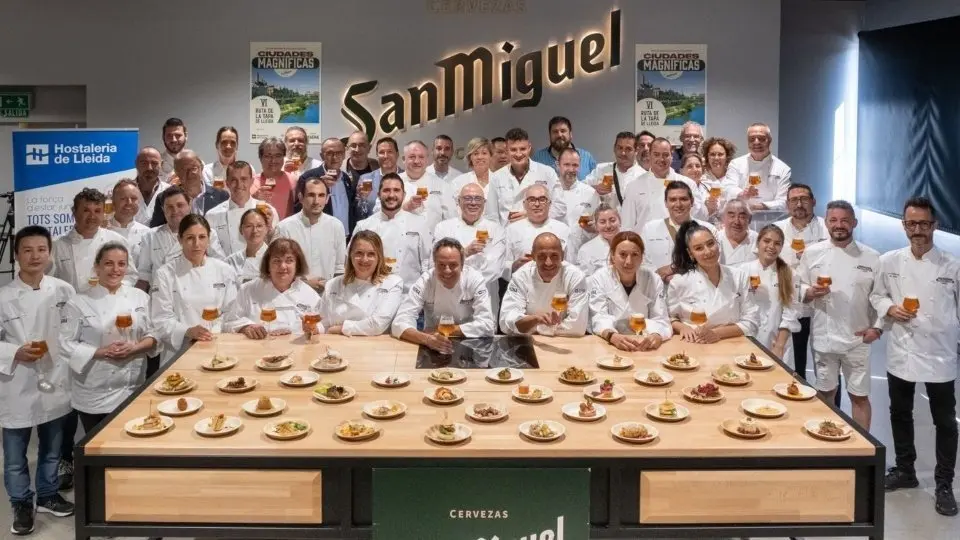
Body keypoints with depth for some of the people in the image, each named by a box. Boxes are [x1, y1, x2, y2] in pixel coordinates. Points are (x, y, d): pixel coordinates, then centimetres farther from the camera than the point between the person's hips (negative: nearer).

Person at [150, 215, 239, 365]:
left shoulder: (224, 271, 9)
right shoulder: (166, 274, 1)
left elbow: (232, 313, 9)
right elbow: (161, 320, -2)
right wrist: (188, 332, -18)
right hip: (179, 352, -1)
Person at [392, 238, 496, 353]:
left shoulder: (475, 279, -12)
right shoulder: (424, 282, -12)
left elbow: (487, 325, -17)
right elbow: (400, 323, -20)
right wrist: (427, 339, -38)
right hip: (433, 349, 0)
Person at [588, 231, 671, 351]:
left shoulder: (654, 280, 2)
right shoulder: (598, 279, -3)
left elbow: (661, 319, -6)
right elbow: (600, 318, -12)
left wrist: (656, 336, -30)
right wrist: (613, 337, -34)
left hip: (644, 348, 2)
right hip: (608, 345, -1)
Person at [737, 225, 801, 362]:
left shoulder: (789, 275, 1)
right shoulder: (743, 270, 0)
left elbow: (790, 314, -2)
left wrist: (779, 347, -8)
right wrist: (747, 291, -15)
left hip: (776, 343, 0)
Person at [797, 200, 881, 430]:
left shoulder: (871, 257, -2)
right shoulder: (812, 253, 1)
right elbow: (799, 289, 5)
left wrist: (877, 327, -8)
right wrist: (810, 292, -15)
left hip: (857, 339, -1)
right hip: (823, 337, 1)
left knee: (859, 396, 6)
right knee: (825, 393, 15)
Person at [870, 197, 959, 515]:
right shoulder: (889, 261, -2)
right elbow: (876, 296, 9)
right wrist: (890, 309, -11)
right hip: (901, 352, 2)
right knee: (900, 414, 16)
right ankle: (905, 470, 34)